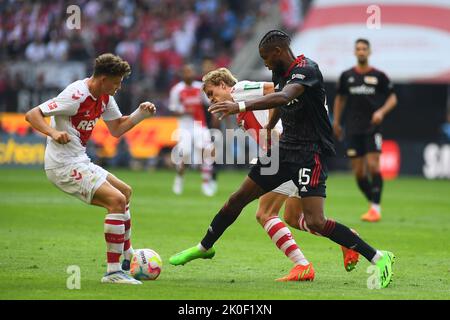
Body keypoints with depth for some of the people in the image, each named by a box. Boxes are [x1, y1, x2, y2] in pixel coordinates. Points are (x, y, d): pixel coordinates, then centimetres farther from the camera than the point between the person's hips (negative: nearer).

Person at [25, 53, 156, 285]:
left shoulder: (104, 96, 8)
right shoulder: (76, 96, -20)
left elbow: (116, 129, 16)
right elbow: (32, 115, -20)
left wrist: (141, 113, 2)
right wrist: (53, 132, -36)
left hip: (79, 162, 11)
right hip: (64, 165, -11)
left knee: (125, 193, 23)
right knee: (117, 200, -20)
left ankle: (127, 259, 34)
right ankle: (113, 272, -21)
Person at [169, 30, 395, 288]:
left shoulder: (306, 69, -19)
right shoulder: (281, 74, 8)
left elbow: (283, 98, -38)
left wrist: (241, 107, -46)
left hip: (310, 154, -9)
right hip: (285, 149, 9)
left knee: (315, 222, -19)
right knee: (238, 199, 13)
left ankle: (379, 259, -10)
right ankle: (204, 247, 34)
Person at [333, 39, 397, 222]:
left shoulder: (379, 76, 1)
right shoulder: (347, 76, 7)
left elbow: (392, 98, 6)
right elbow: (340, 98, 19)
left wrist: (381, 112, -12)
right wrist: (336, 122, 16)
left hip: (372, 128, -3)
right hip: (353, 129, 3)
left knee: (373, 166, -14)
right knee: (358, 171, -1)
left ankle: (376, 208, -11)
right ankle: (373, 204, 13)